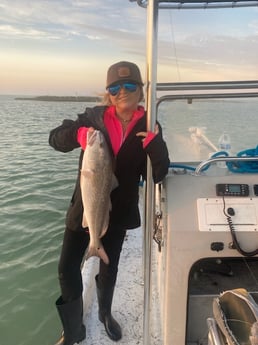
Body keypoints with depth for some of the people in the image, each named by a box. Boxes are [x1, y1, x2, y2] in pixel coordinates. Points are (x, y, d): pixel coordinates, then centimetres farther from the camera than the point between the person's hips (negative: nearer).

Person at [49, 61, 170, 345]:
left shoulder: (148, 128, -6)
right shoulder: (94, 117, -7)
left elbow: (157, 175, -9)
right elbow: (55, 138, -2)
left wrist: (155, 145, -27)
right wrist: (78, 134, -24)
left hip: (119, 210, 1)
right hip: (84, 206, 0)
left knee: (109, 268, 18)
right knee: (67, 268, 4)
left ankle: (105, 313, 48)